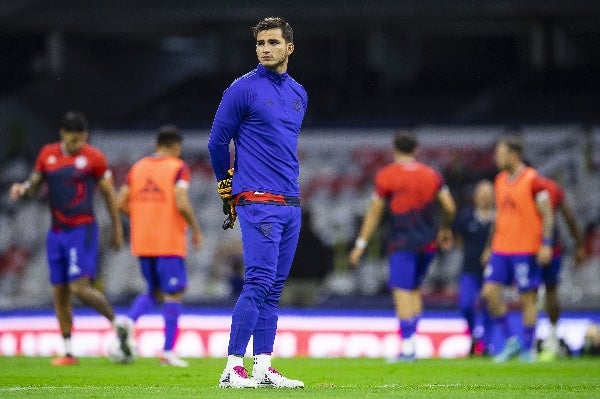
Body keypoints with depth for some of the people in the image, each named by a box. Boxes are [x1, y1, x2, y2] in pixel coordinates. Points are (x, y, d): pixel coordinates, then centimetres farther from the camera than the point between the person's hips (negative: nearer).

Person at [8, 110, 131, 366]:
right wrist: (23, 189, -8)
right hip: (57, 232, 5)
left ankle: (117, 323, -1)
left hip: (83, 230, -5)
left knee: (79, 287, -18)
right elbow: (34, 184, 15)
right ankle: (68, 352, 12)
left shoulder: (93, 158, -5)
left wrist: (117, 229, 2)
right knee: (59, 292, 5)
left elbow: (109, 194, 1)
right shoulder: (47, 155, 7)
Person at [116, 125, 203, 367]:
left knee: (154, 292, 20)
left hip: (142, 243, 6)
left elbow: (122, 203, 6)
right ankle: (167, 351, 0)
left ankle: (130, 320, -7)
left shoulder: (138, 167, 9)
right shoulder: (178, 168, -7)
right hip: (169, 243, -6)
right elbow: (182, 204, -19)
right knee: (174, 294, 3)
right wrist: (196, 229, -5)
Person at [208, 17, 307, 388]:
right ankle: (233, 369, -14)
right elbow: (218, 141, 0)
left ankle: (264, 368, 9)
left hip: (290, 203, 7)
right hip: (258, 203, -7)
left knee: (273, 288, 7)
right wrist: (230, 189, 10)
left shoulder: (298, 94, 15)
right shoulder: (243, 89, -5)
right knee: (259, 282, -14)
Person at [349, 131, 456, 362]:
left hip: (403, 244, -5)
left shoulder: (386, 176, -4)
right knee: (414, 289, 18)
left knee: (402, 292, -7)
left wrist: (361, 244, 3)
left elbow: (374, 213, -3)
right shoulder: (431, 175, 9)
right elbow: (450, 207, 9)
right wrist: (445, 230, 28)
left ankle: (407, 347, -15)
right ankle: (412, 339, 12)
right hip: (427, 243, 5)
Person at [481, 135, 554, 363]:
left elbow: (547, 214, -9)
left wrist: (546, 244, -16)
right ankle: (511, 341, 9)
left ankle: (528, 349, 7)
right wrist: (489, 247, 20)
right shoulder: (500, 180, 12)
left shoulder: (532, 180, -9)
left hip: (525, 250, -7)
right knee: (490, 292, -3)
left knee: (527, 298, -1)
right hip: (501, 248, 7)